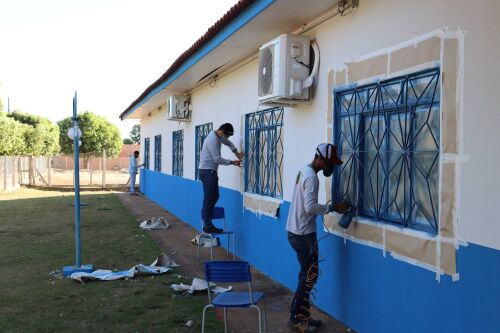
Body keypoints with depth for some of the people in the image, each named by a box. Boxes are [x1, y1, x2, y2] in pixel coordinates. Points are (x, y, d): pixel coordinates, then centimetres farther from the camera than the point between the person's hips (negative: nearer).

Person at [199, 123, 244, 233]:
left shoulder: (218, 136, 8)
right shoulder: (213, 140, -21)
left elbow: (228, 143, 27)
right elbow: (218, 159, -20)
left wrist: (237, 153, 12)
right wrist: (232, 162, -9)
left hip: (211, 171, 10)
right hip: (207, 171, -10)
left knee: (214, 197, 11)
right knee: (209, 198, -8)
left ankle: (207, 223, 16)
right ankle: (207, 226, -4)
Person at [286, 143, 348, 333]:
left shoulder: (304, 171, 12)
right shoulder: (311, 177, -19)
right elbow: (310, 207, -26)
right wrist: (333, 208, -18)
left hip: (297, 231, 10)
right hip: (303, 234, -10)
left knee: (307, 274, 15)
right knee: (309, 276, -1)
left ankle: (302, 316, 22)